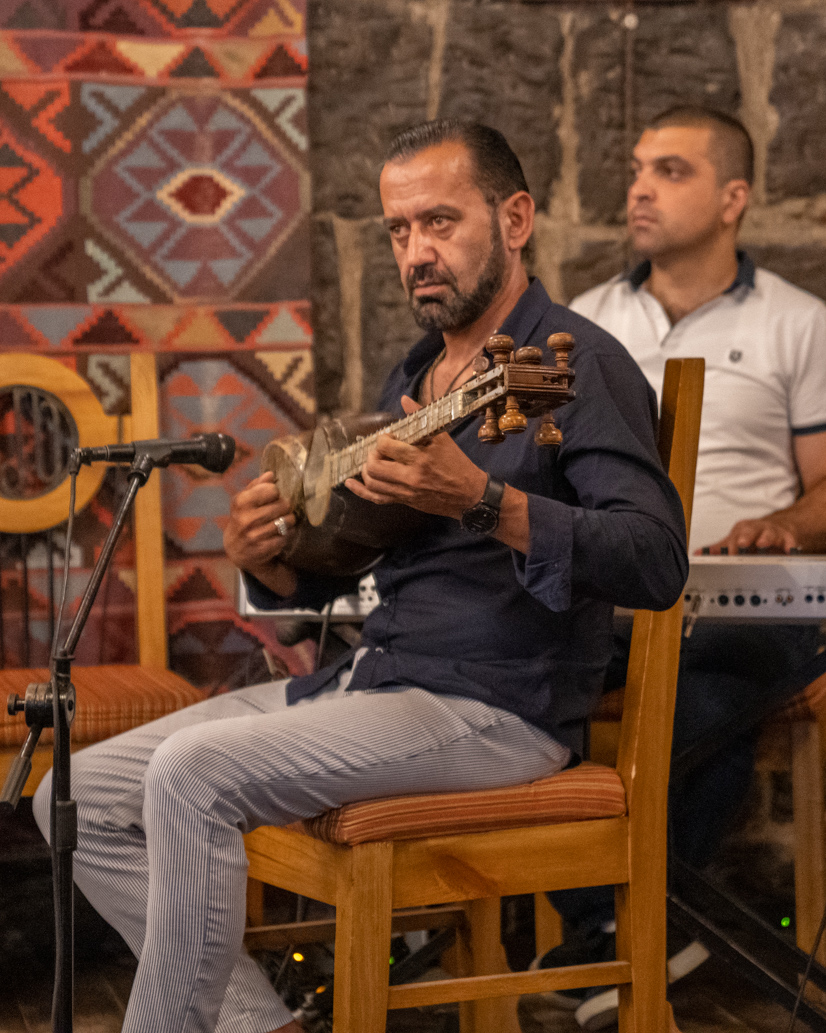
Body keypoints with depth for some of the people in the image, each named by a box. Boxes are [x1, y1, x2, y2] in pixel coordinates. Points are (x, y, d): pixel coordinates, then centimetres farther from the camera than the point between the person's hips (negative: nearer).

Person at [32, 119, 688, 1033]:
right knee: (84, 794, 1)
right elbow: (326, 572, 24)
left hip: (492, 707, -9)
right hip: (371, 678, 9)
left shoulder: (575, 363, -9)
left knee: (194, 772, -27)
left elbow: (657, 564, -23)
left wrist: (483, 502, -34)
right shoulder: (415, 375, 18)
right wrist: (266, 556, 0)